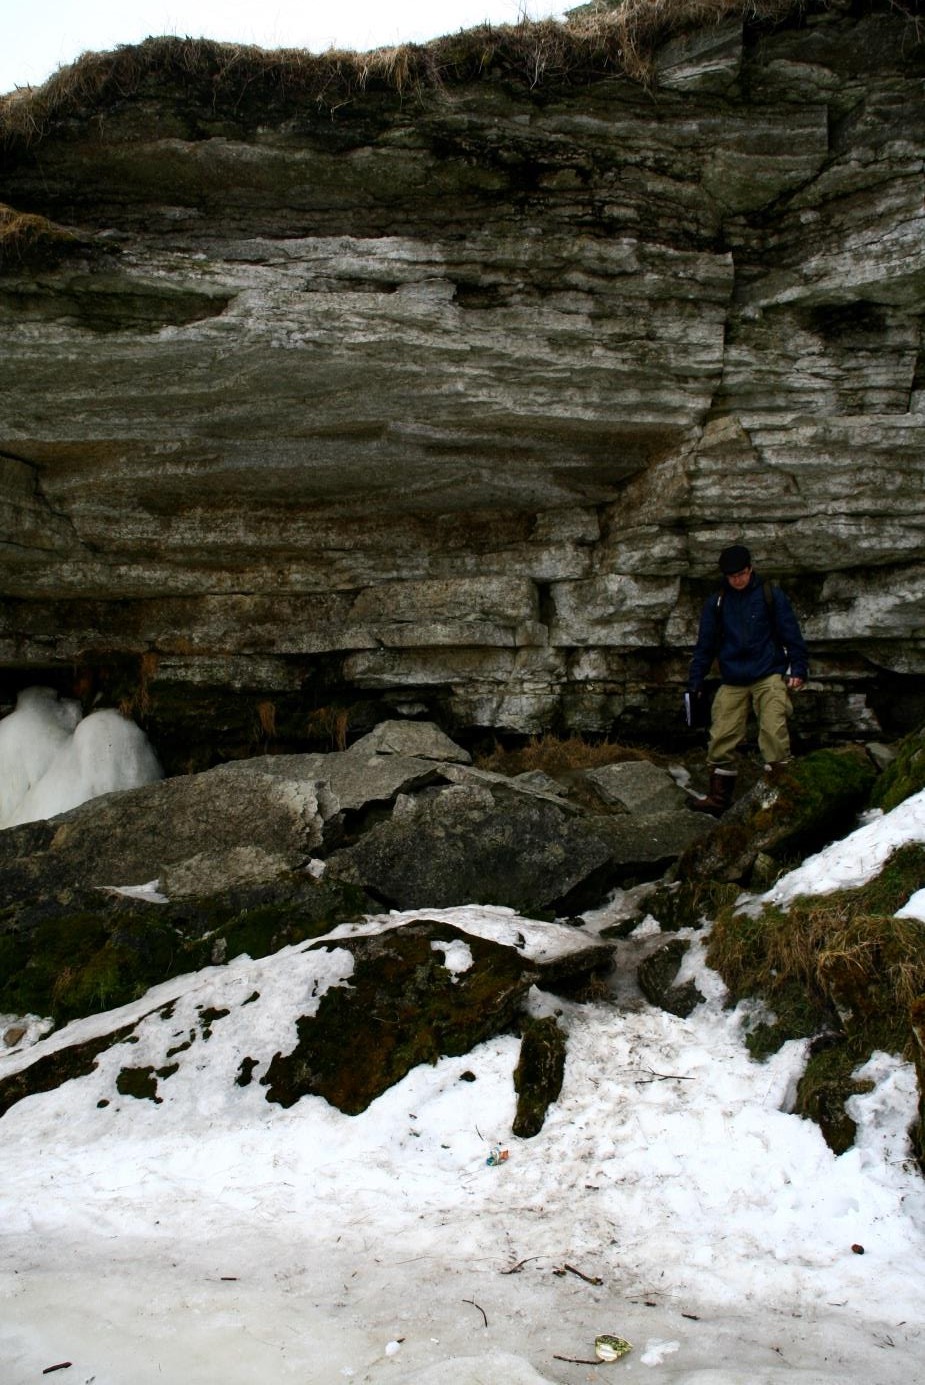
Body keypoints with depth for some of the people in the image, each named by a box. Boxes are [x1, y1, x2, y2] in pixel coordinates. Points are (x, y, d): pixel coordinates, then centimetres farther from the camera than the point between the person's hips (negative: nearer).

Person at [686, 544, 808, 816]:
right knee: (721, 737, -3)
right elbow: (705, 644, 13)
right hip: (732, 683, 3)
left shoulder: (770, 595, 3)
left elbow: (791, 633, 5)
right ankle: (718, 797, 5)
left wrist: (798, 669, -4)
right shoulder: (716, 602, 9)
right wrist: (695, 681, 10)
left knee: (774, 732, -16)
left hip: (769, 676, -2)